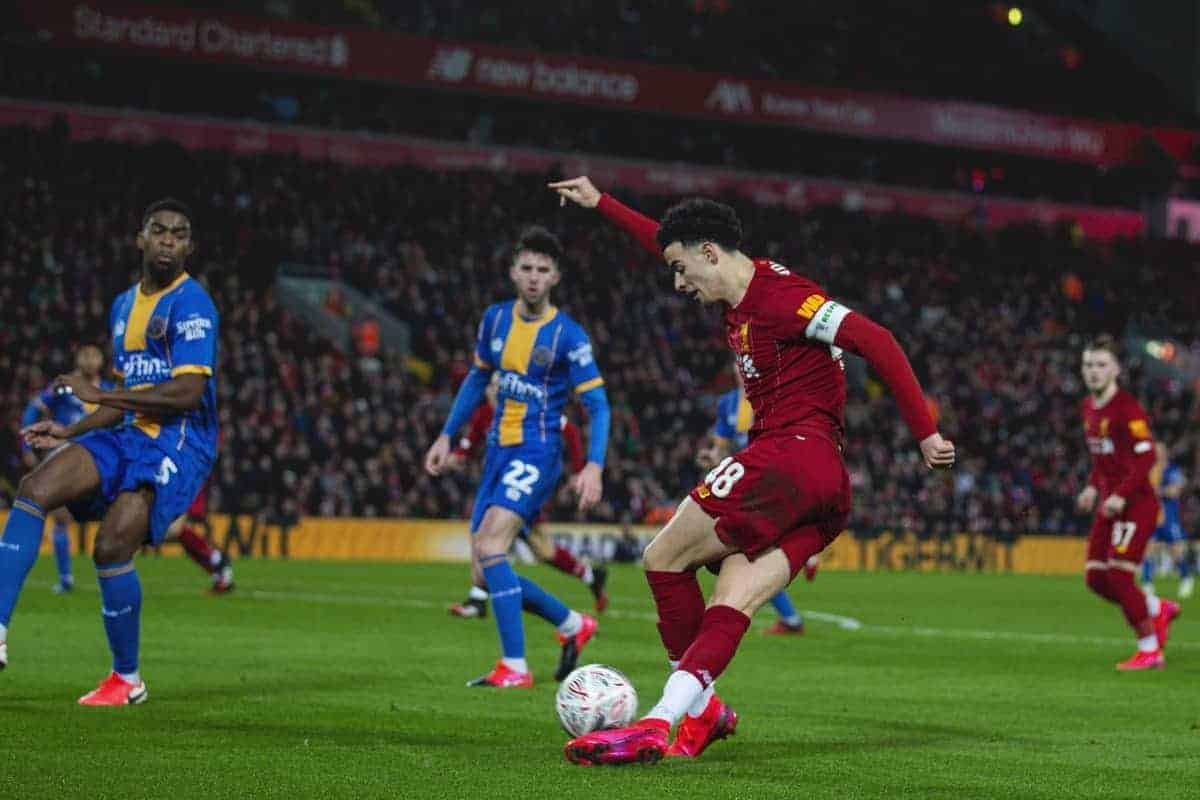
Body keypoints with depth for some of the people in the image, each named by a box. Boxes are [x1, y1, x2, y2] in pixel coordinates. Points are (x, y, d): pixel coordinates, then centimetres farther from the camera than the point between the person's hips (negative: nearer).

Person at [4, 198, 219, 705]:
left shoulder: (190, 304, -9)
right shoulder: (124, 307, 19)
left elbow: (187, 394, -19)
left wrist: (98, 395, -13)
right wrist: (70, 432, 16)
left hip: (179, 444, -8)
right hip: (130, 436, 8)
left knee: (111, 548, -21)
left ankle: (127, 680, -1)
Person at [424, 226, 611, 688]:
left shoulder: (568, 335, -11)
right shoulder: (495, 319, 6)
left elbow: (597, 405, -10)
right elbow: (477, 378, 21)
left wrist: (594, 466, -23)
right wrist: (447, 435, 18)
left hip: (537, 454, -7)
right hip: (499, 450, 7)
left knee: (489, 546, -25)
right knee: (484, 574, 5)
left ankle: (515, 667, -22)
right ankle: (572, 624, 27)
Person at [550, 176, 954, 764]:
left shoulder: (779, 296, -10)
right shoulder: (741, 294, 19)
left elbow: (875, 341, -17)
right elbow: (669, 240, 37)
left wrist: (924, 433, -18)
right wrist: (600, 203, 45)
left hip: (791, 451, -9)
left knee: (664, 558, -3)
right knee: (730, 602, -5)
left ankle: (699, 707, 1)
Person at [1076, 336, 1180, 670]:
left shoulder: (1127, 408, -16)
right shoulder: (1088, 407, 10)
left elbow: (1146, 456, -21)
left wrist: (1122, 495, -26)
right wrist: (1093, 487, 10)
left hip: (1136, 503, -8)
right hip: (1109, 503, 8)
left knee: (1118, 575, -12)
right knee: (1095, 577, 3)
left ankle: (1149, 649, 1)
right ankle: (1158, 610, 25)